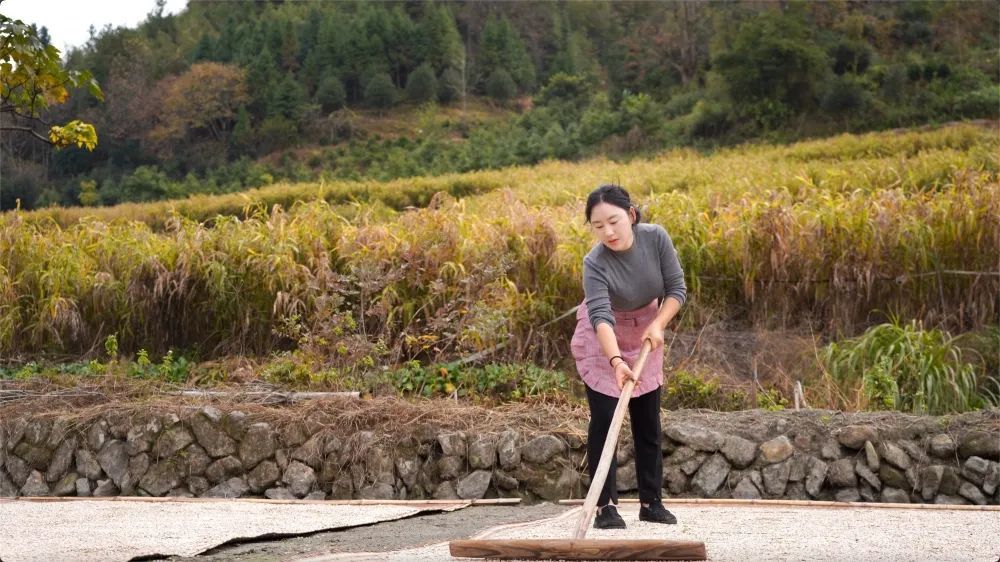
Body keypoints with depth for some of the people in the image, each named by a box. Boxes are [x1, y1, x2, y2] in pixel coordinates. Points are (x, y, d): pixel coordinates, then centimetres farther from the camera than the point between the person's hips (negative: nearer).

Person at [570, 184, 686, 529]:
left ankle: (651, 502, 15)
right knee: (604, 418, -9)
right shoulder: (595, 263, -32)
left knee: (648, 420, 7)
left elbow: (677, 288, -13)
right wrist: (616, 361, -59)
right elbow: (601, 316, -45)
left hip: (645, 333, 4)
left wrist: (658, 324, -28)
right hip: (602, 338, -4)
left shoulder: (656, 238, -23)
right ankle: (605, 506, -6)